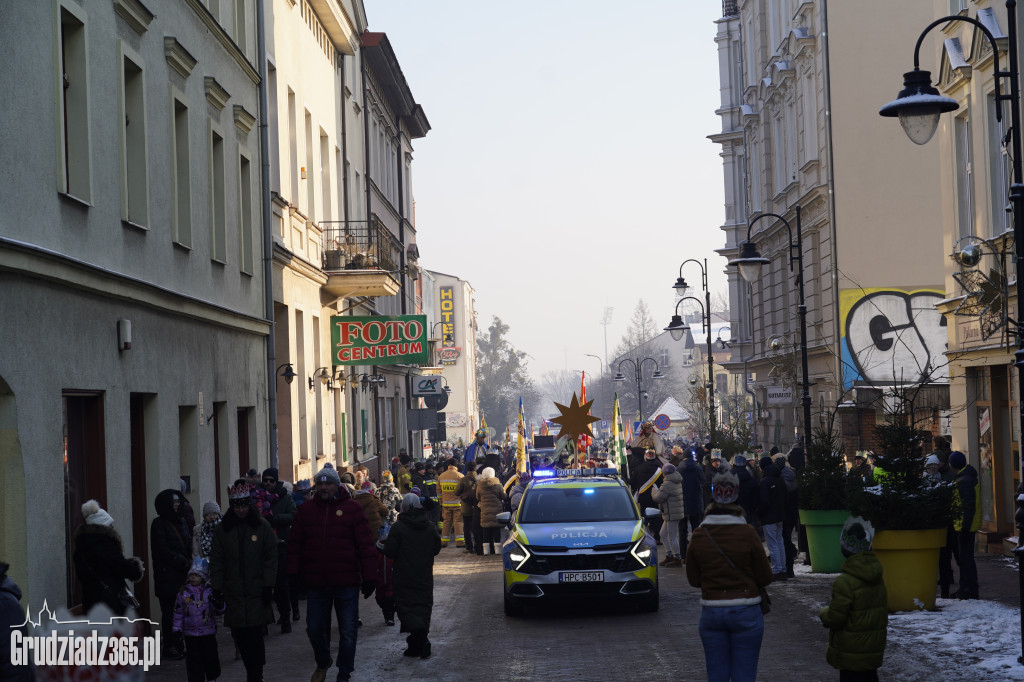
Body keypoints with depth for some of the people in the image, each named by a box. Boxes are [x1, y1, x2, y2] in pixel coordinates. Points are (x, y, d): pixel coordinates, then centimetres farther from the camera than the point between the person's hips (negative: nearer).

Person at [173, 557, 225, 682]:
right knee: (194, 659, 1)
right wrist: (177, 629, 2)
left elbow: (220, 610, -1)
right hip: (190, 633, 1)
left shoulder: (210, 591, -2)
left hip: (208, 632, -1)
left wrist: (218, 604, -24)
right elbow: (178, 612, 6)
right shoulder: (184, 592, 2)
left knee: (210, 656, 7)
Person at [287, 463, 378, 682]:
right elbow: (295, 544, 7)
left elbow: (366, 545, -4)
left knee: (348, 633, 3)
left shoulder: (352, 508, -3)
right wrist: (293, 573, 0)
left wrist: (369, 577, -7)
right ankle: (322, 663, 38)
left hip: (346, 584, -3)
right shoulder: (306, 510, 6)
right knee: (315, 629, 13)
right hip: (316, 583, 3)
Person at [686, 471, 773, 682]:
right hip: (746, 613, -2)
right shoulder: (747, 533, -12)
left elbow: (694, 580, 5)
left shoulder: (698, 536, -4)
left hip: (711, 614, 2)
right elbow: (765, 577, -6)